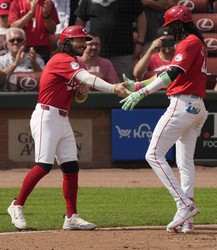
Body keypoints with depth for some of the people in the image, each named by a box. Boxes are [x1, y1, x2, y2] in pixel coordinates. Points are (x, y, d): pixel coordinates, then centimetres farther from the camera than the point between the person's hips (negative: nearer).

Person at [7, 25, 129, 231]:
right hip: (46, 117, -10)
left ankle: (71, 217, 4)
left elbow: (79, 98, 20)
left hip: (63, 120, 10)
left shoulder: (73, 64, 17)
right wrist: (113, 88, -37)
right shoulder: (62, 60, -12)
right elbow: (87, 78, -27)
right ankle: (17, 206, -2)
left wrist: (83, 92, -3)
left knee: (71, 167, 4)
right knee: (44, 165, -14)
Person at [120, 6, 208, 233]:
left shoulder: (188, 43, -10)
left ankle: (184, 205, -19)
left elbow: (172, 75, -24)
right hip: (197, 108, 10)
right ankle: (186, 221, 6)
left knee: (154, 155, -10)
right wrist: (136, 86, 21)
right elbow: (175, 75, 22)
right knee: (185, 161, 10)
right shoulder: (198, 44, 20)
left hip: (182, 104, -10)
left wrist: (141, 92, -29)